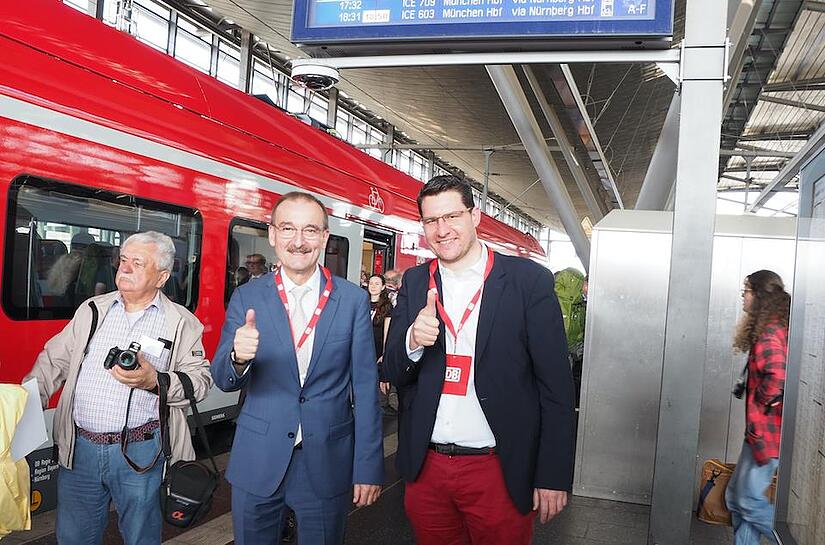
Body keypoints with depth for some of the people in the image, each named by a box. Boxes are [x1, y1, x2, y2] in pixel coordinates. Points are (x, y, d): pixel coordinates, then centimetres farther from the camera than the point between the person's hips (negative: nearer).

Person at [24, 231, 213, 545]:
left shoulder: (181, 323, -2)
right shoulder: (92, 310, 10)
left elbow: (200, 380, -7)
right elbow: (54, 361, 12)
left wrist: (155, 381, -21)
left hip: (140, 451, -3)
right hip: (80, 447, 4)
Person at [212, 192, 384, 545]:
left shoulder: (353, 300, -4)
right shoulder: (246, 298, -2)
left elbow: (365, 387, -3)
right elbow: (223, 380, -3)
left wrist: (369, 467, -5)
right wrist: (238, 357, -27)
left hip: (327, 465, -1)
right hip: (257, 463, 1)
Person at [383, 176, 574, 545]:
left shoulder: (529, 280, -8)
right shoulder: (414, 283, 4)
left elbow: (556, 386, -7)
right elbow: (393, 374, 4)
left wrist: (554, 476, -8)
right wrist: (413, 341, -18)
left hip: (499, 471, -3)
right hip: (426, 469, 4)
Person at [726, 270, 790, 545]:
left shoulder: (769, 332, -17)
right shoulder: (772, 328, 14)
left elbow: (776, 376, -29)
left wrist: (760, 404, -13)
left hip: (767, 430, -10)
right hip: (763, 428, 10)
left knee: (750, 501, -3)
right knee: (736, 496, 14)